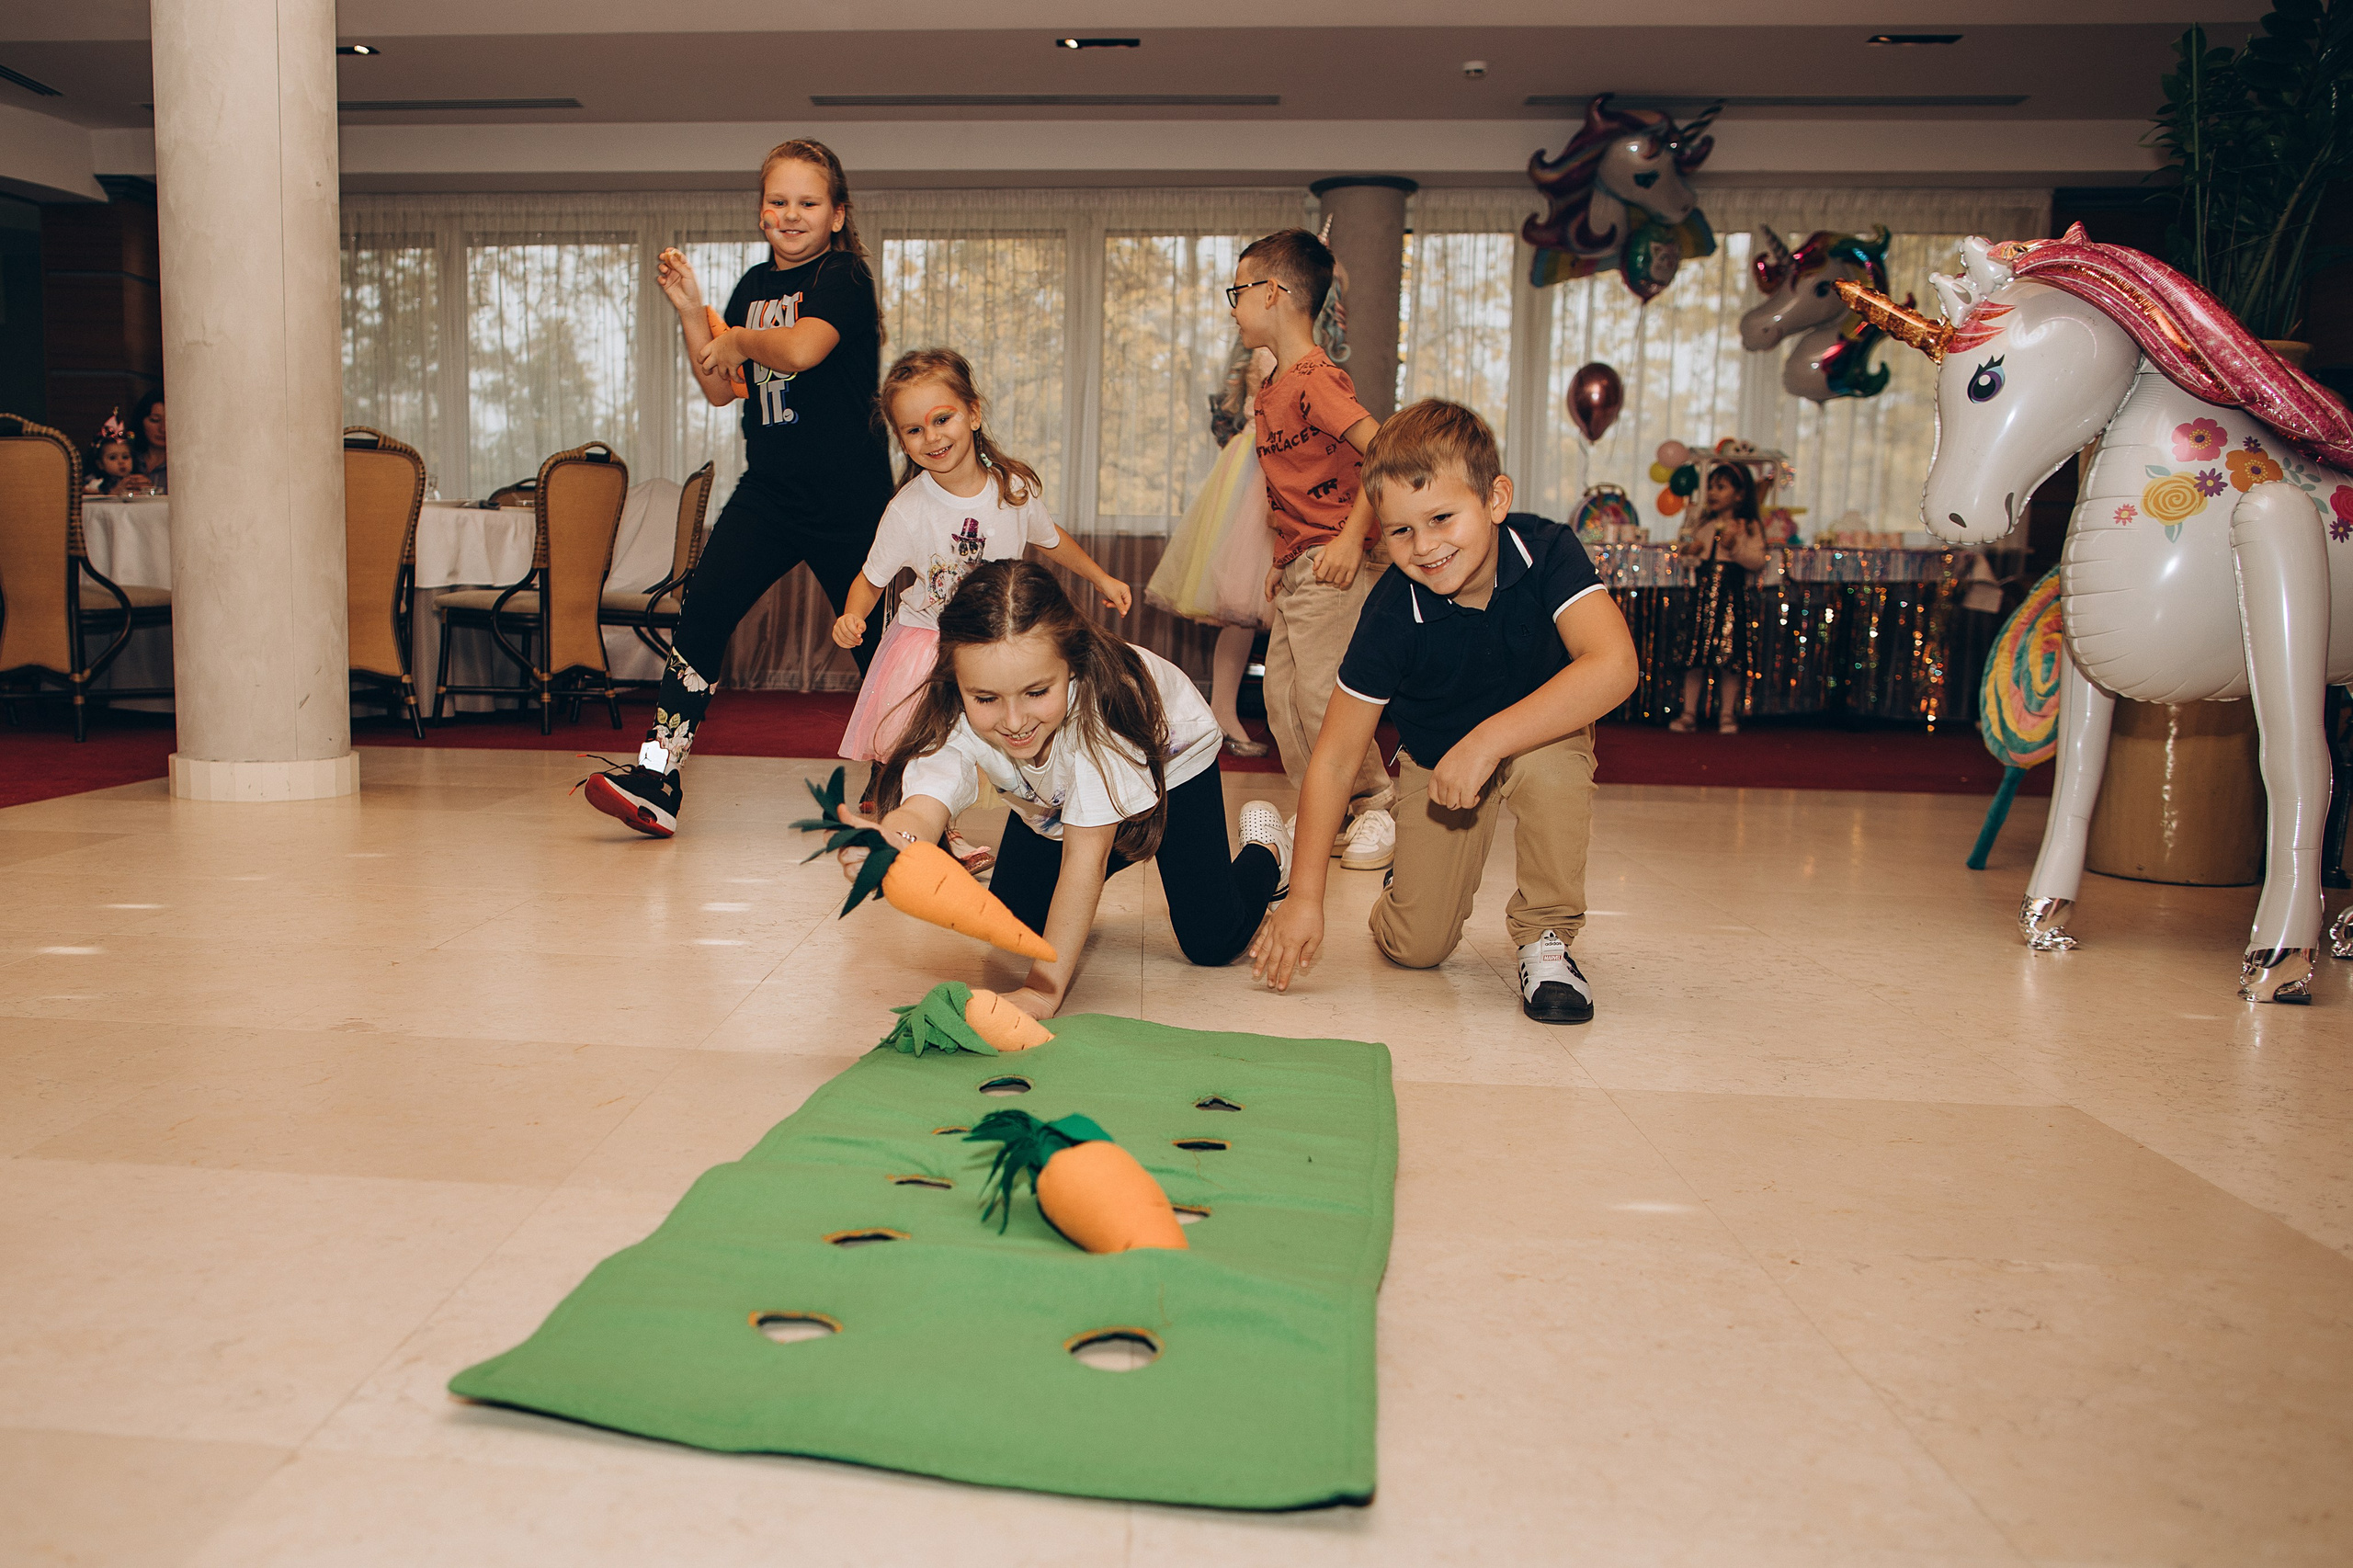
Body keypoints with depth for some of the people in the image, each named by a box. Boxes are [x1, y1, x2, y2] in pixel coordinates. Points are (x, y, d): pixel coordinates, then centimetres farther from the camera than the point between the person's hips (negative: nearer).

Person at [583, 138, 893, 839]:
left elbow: (801, 348, -28)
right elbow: (720, 390, 15)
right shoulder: (755, 284, 14)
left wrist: (736, 339, -10)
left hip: (847, 497, -6)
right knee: (701, 615, -7)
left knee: (872, 637, 3)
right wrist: (690, 310, 4)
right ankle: (656, 780, -7)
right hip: (768, 489, 6)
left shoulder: (845, 277, -7)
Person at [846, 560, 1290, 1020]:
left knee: (1212, 943, -10)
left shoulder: (1102, 698, -46)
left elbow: (1086, 855, -43)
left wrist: (1045, 988, -46)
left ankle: (1265, 847, 21)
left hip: (1169, 765, -3)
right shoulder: (953, 718, -37)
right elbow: (923, 808, -56)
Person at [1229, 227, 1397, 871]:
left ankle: (1377, 810, 10)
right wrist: (1282, 561, 17)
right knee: (1282, 695, 9)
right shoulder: (1273, 387, 15)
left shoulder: (1315, 379, -15)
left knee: (1323, 697, -7)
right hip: (1294, 567, 10)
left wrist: (1351, 539, -25)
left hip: (1331, 566, -10)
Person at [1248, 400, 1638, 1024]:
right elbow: (1334, 759, -23)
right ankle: (1410, 876, 33)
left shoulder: (1547, 552, -28)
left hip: (1539, 734, 0)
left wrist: (1486, 742, -48)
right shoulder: (1394, 612, -27)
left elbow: (1614, 666, -44)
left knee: (1550, 763, -37)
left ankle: (1545, 937, -14)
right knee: (1415, 947, -5)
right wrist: (1305, 895, -28)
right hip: (1435, 759, 1)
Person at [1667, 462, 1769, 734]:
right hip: (1701, 592, 3)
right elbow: (1684, 544, 20)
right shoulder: (1701, 523, 13)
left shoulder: (1749, 528, 1)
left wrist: (1735, 547, -19)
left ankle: (1727, 715, 7)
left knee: (1729, 656, -3)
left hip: (1731, 597, -3)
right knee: (1694, 654, 3)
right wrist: (1687, 550, -2)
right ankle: (1689, 713, 9)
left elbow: (1758, 562, -6)